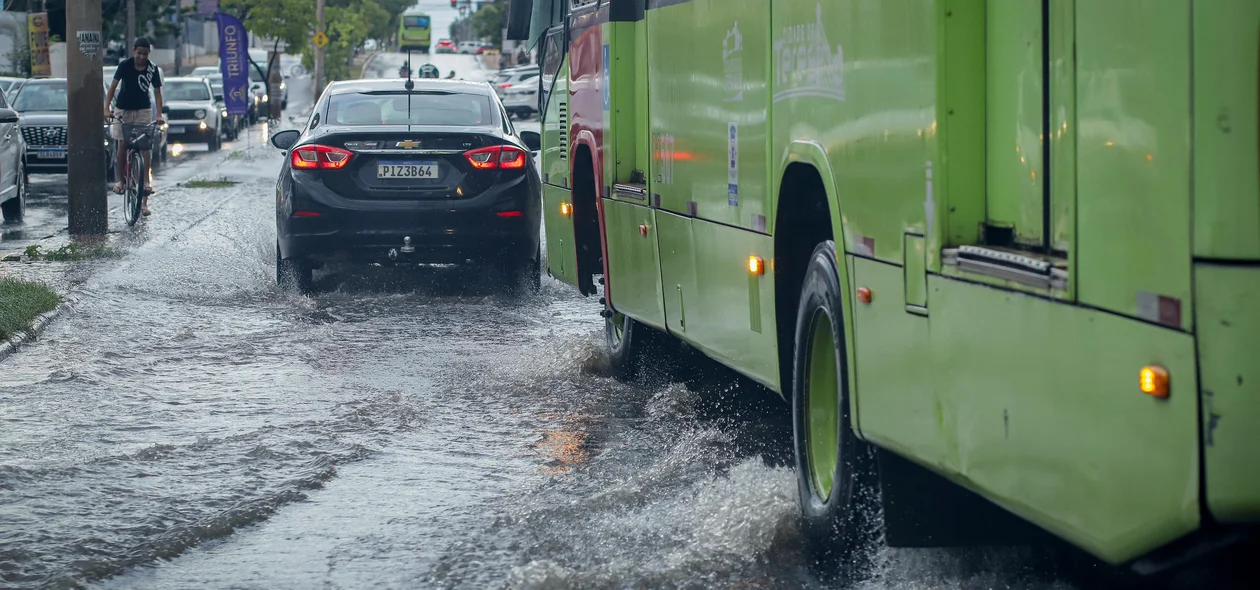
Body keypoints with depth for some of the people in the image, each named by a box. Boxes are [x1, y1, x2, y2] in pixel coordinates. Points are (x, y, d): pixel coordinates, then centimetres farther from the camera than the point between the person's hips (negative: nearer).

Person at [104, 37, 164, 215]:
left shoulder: (152, 68, -8)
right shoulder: (125, 65, -12)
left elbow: (157, 92, -6)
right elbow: (113, 86, -13)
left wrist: (159, 114, -19)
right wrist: (107, 108, -24)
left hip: (143, 110, 0)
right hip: (123, 110, 0)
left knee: (146, 148, -6)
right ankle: (120, 180, 17)